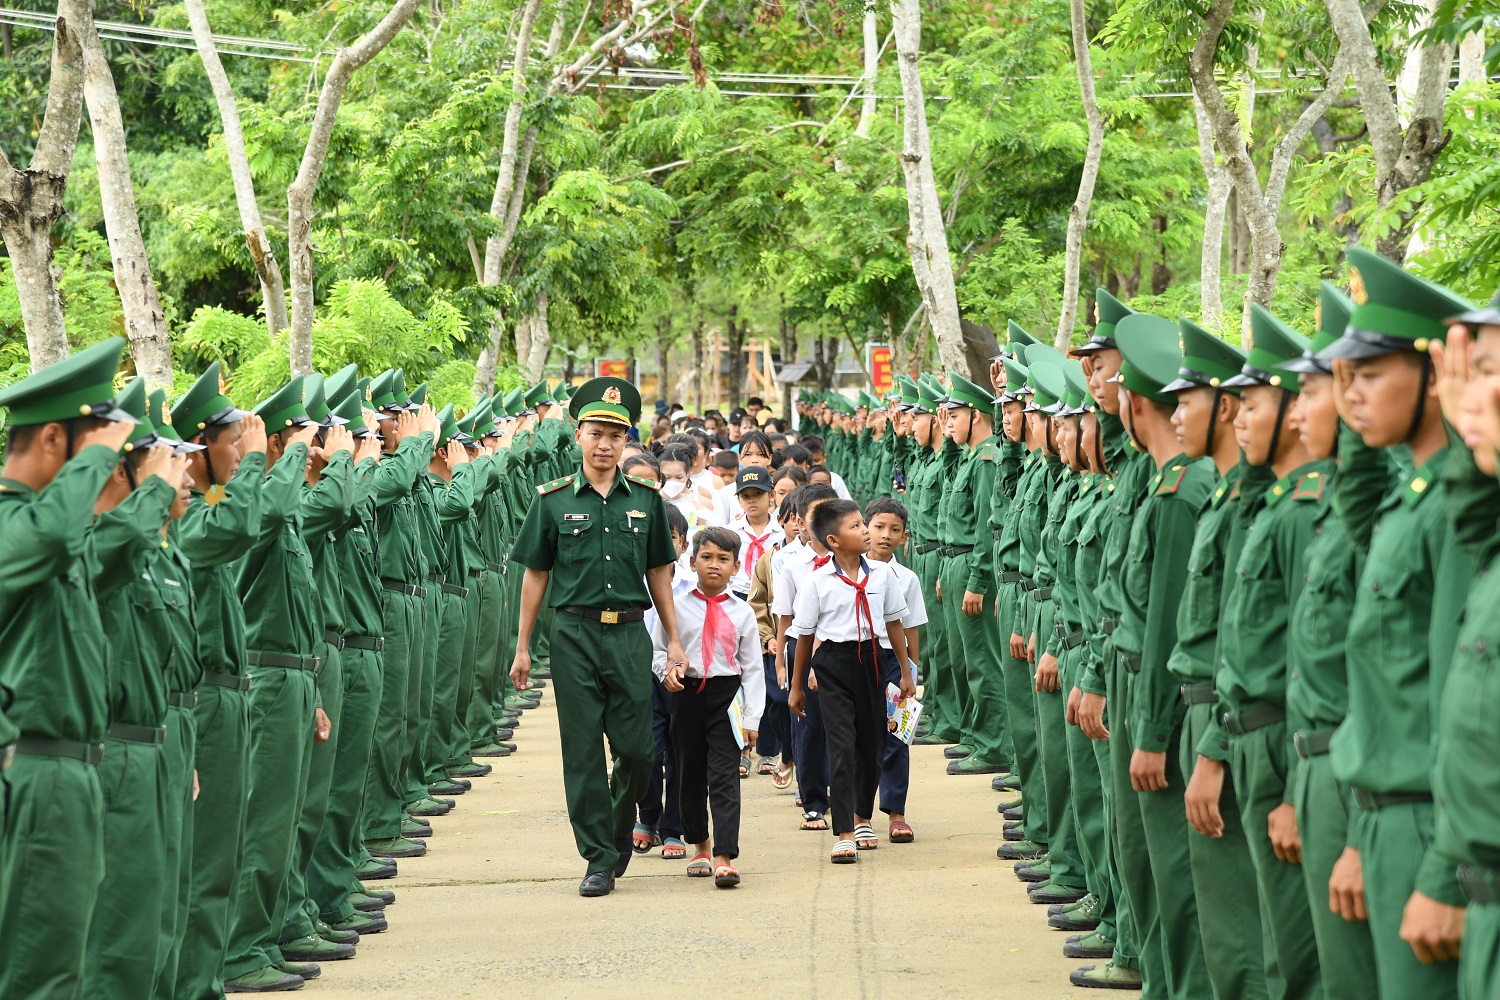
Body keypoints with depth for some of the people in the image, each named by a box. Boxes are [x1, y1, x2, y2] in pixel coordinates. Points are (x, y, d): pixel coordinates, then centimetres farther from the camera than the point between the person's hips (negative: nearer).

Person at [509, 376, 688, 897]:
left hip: (630, 634, 1)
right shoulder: (553, 499, 2)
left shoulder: (645, 498, 7)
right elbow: (536, 575, 5)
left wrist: (673, 639, 9)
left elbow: (659, 572, 13)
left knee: (636, 749, 0)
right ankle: (599, 859, 7)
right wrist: (522, 648, 4)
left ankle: (618, 828, 28)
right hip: (575, 634, -1)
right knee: (583, 751, 0)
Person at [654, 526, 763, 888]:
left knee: (724, 776, -11)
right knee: (689, 774, 12)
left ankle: (724, 857, -16)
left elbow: (752, 668, 3)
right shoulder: (677, 607, 2)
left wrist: (751, 718, -2)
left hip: (727, 697, -2)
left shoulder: (741, 613, 2)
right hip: (687, 695, 2)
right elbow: (657, 648, 11)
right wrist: (667, 669, -12)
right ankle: (699, 845, 31)